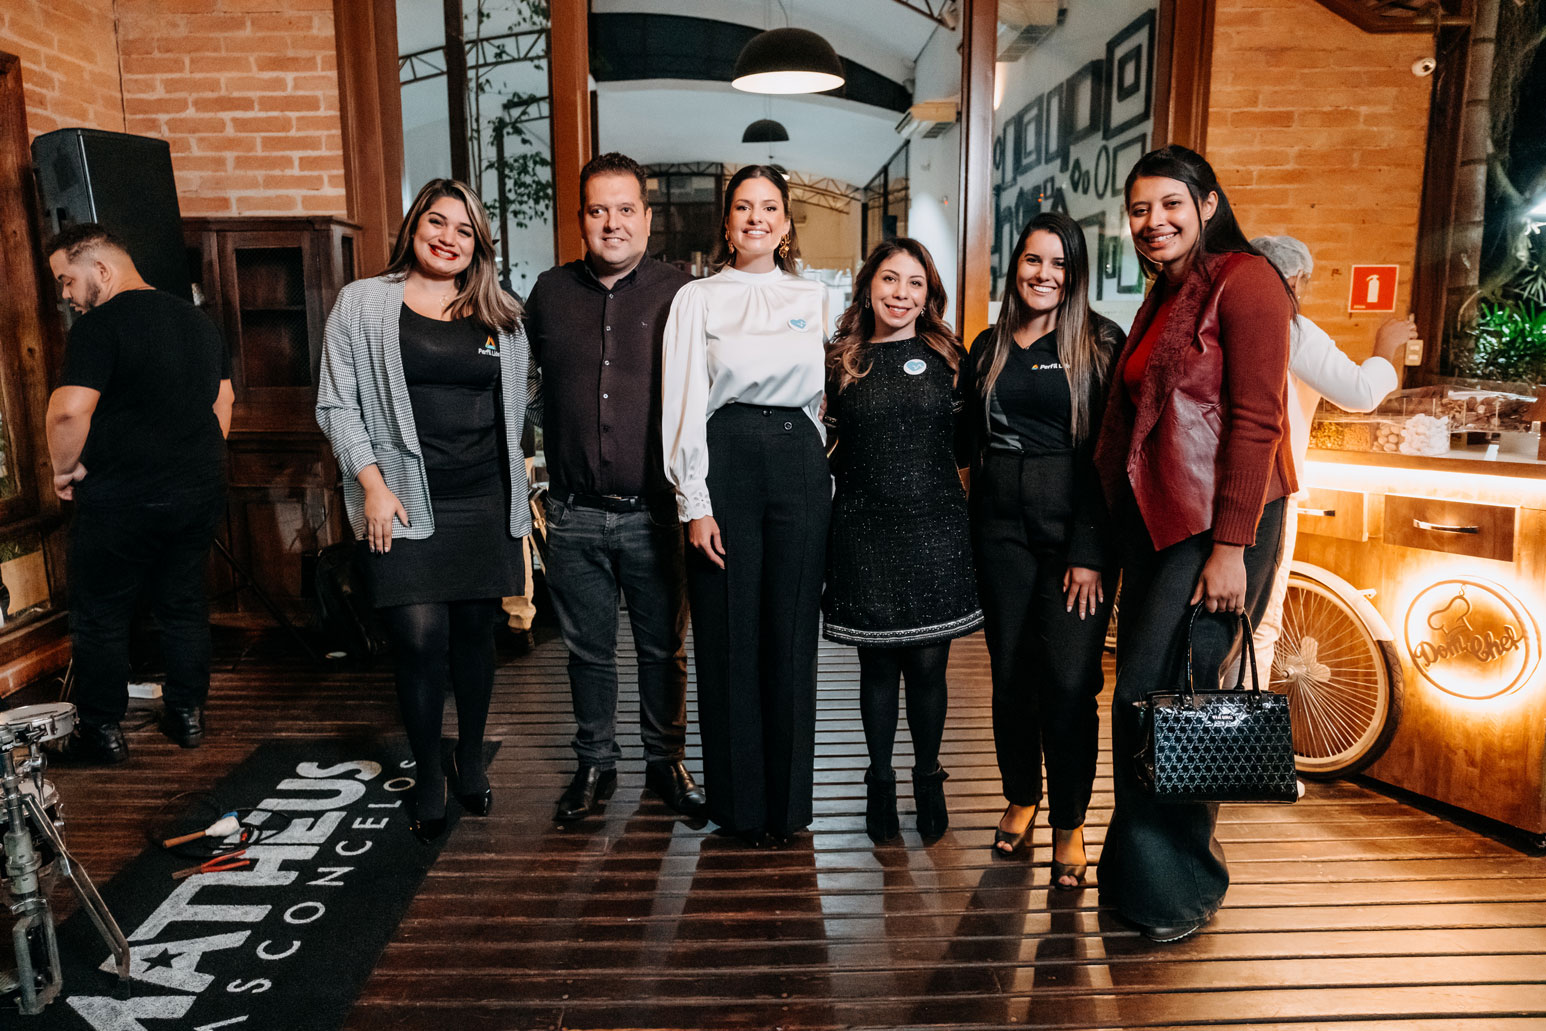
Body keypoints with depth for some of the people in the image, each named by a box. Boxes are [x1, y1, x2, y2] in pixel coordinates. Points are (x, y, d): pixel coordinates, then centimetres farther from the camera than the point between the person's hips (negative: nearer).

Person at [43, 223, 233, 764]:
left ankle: (101, 731, 15)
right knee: (184, 605, 16)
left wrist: (65, 469, -6)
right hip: (201, 490, 7)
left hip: (122, 496, -7)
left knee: (99, 616, 7)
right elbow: (223, 402, 18)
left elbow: (68, 412, -22)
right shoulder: (200, 321, 11)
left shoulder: (101, 324, -13)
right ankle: (187, 714, 24)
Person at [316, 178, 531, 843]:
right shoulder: (363, 304, 4)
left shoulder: (500, 317, 11)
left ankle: (471, 761, 30)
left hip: (484, 503, 3)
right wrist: (371, 482, -9)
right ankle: (428, 777, 15)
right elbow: (337, 404, 2)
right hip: (403, 504, -2)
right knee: (421, 639, -6)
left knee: (474, 633, 10)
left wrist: (521, 498, 9)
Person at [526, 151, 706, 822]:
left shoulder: (680, 295, -3)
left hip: (655, 510, -2)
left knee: (663, 648, 11)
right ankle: (595, 762, 31)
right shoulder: (550, 293, 7)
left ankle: (666, 761, 30)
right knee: (588, 649, 14)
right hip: (575, 514, 2)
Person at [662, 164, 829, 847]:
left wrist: (824, 478, 8)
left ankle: (788, 801, 20)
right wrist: (695, 504, -7)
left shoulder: (814, 298, 13)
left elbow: (831, 393, 15)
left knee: (791, 632, 5)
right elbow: (683, 405, 0)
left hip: (800, 462, 2)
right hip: (724, 462, -2)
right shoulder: (697, 300, 6)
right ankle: (739, 802, 17)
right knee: (729, 635, 2)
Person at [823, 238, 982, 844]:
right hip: (864, 530, 0)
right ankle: (880, 783, 27)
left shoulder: (946, 358, 6)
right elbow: (828, 448, 9)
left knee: (927, 664, 6)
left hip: (934, 527, 0)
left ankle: (928, 780, 27)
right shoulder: (841, 362, 4)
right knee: (878, 665, 9)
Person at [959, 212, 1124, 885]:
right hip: (1002, 527, 4)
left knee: (1070, 679, -7)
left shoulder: (1101, 343, -1)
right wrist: (971, 534, 6)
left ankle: (1069, 822, 11)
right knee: (1010, 672, 9)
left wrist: (1092, 550, -13)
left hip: (1077, 528, -3)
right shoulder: (988, 348, 13)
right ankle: (1021, 796, 29)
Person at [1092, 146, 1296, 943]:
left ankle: (1177, 886, 11)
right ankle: (1143, 869, 24)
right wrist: (1119, 533, 13)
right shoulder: (1162, 300, 19)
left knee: (1154, 700, -8)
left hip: (1218, 525, -8)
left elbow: (1256, 421, -15)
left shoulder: (1244, 281, -7)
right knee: (1147, 696, 10)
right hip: (1155, 521, 8)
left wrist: (1231, 548, -19)